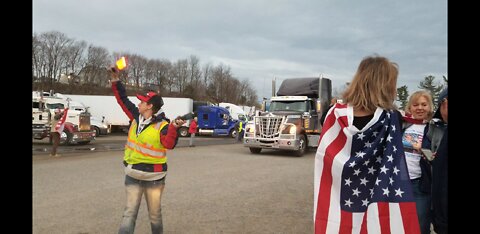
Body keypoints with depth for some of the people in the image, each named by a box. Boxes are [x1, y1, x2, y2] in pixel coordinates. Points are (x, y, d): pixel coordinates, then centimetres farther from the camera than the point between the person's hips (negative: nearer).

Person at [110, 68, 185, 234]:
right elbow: (123, 100, 11)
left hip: (153, 177, -5)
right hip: (132, 175, 5)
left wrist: (173, 128, -48)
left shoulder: (162, 125, -17)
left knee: (155, 214, 13)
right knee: (129, 213, 6)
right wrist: (115, 81, 6)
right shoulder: (136, 116, 2)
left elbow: (169, 144, -32)